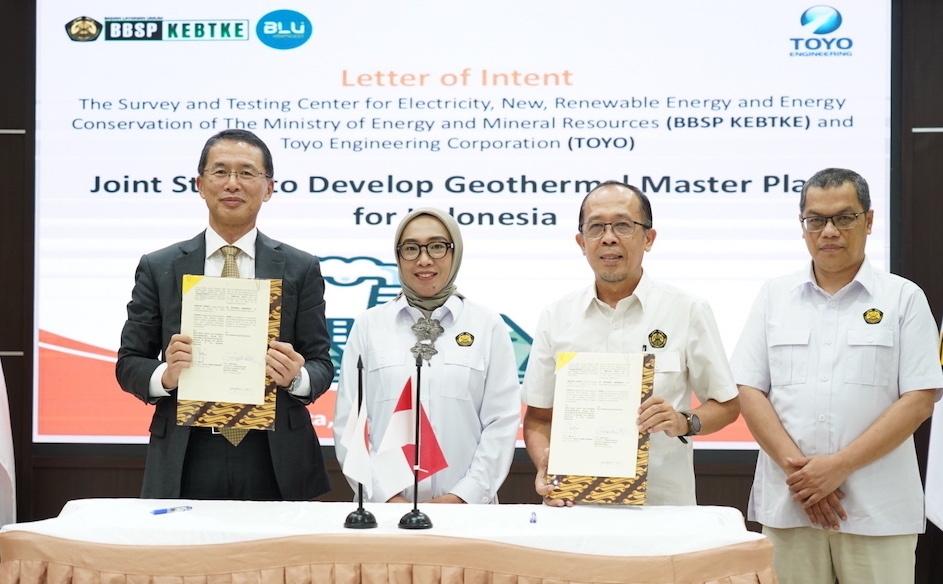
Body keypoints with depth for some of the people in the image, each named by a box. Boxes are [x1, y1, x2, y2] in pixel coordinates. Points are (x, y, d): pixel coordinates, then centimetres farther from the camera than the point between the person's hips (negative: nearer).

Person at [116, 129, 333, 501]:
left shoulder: (301, 270, 5)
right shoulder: (158, 268, 5)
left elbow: (321, 365, 4)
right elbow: (129, 363, 6)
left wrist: (296, 377, -18)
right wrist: (165, 375, -15)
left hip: (274, 465, 0)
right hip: (186, 466, 0)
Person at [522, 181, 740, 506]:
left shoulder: (688, 311, 5)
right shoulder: (557, 317, 10)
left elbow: (727, 405, 11)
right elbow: (538, 417, 14)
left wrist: (685, 422, -9)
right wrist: (544, 462, -6)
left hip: (662, 504, -1)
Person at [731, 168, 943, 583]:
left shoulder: (904, 297, 3)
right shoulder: (774, 296, 8)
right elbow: (749, 391, 4)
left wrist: (840, 465, -12)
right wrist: (795, 467, -10)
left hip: (878, 509, -1)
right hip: (789, 502, 2)